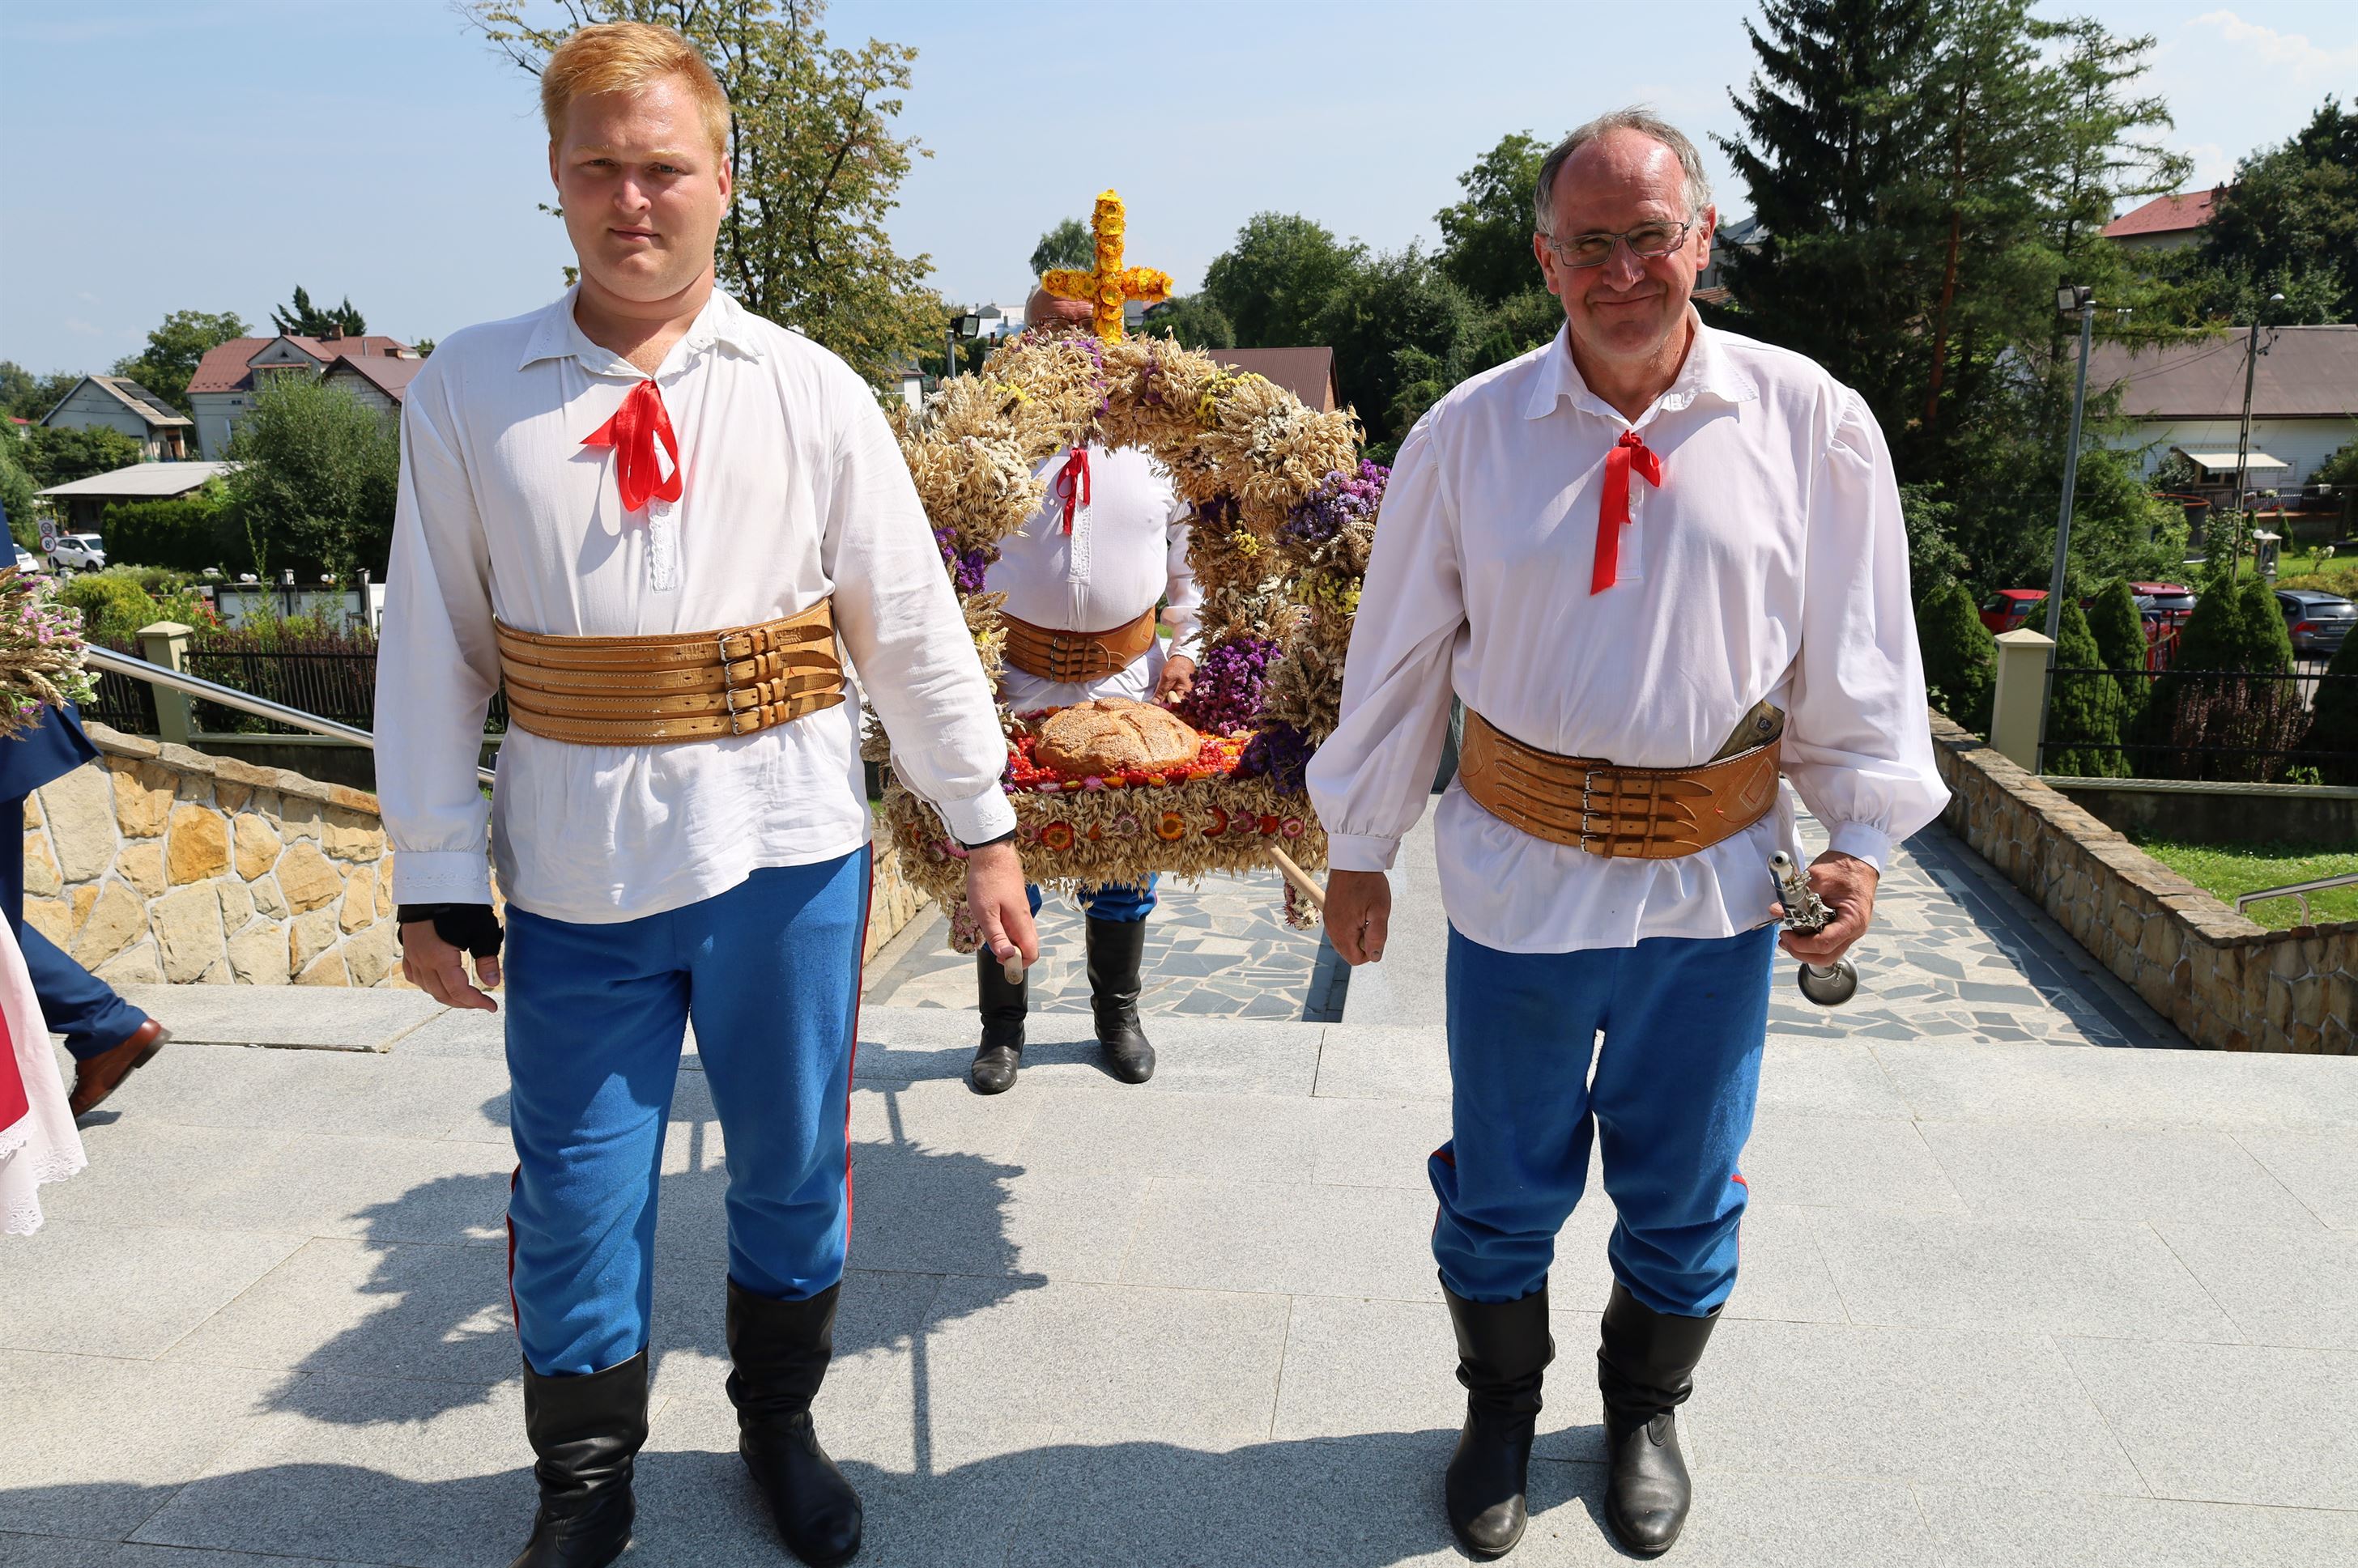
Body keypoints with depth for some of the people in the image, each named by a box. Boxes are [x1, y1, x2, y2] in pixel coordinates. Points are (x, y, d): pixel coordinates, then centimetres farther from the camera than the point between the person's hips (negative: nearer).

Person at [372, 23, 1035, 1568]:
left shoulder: (810, 391, 0)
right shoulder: (467, 392, 1)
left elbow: (913, 624, 2)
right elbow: (432, 651, 2)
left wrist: (986, 828, 3)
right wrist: (435, 880, 1)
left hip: (785, 855, 0)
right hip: (576, 872, 0)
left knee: (792, 1165, 15)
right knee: (577, 1194, 10)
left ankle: (782, 1426, 41)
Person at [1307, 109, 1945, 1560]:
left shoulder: (1809, 422, -4)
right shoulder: (1470, 432, -4)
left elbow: (1858, 653, 4)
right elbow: (1400, 659, 2)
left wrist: (1863, 837, 1)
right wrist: (1361, 850, 5)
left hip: (1714, 888, 1)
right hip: (1521, 873, 0)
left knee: (1684, 1192, 17)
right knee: (1504, 1183, 14)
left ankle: (1647, 1413, 44)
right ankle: (1500, 1412, 41)